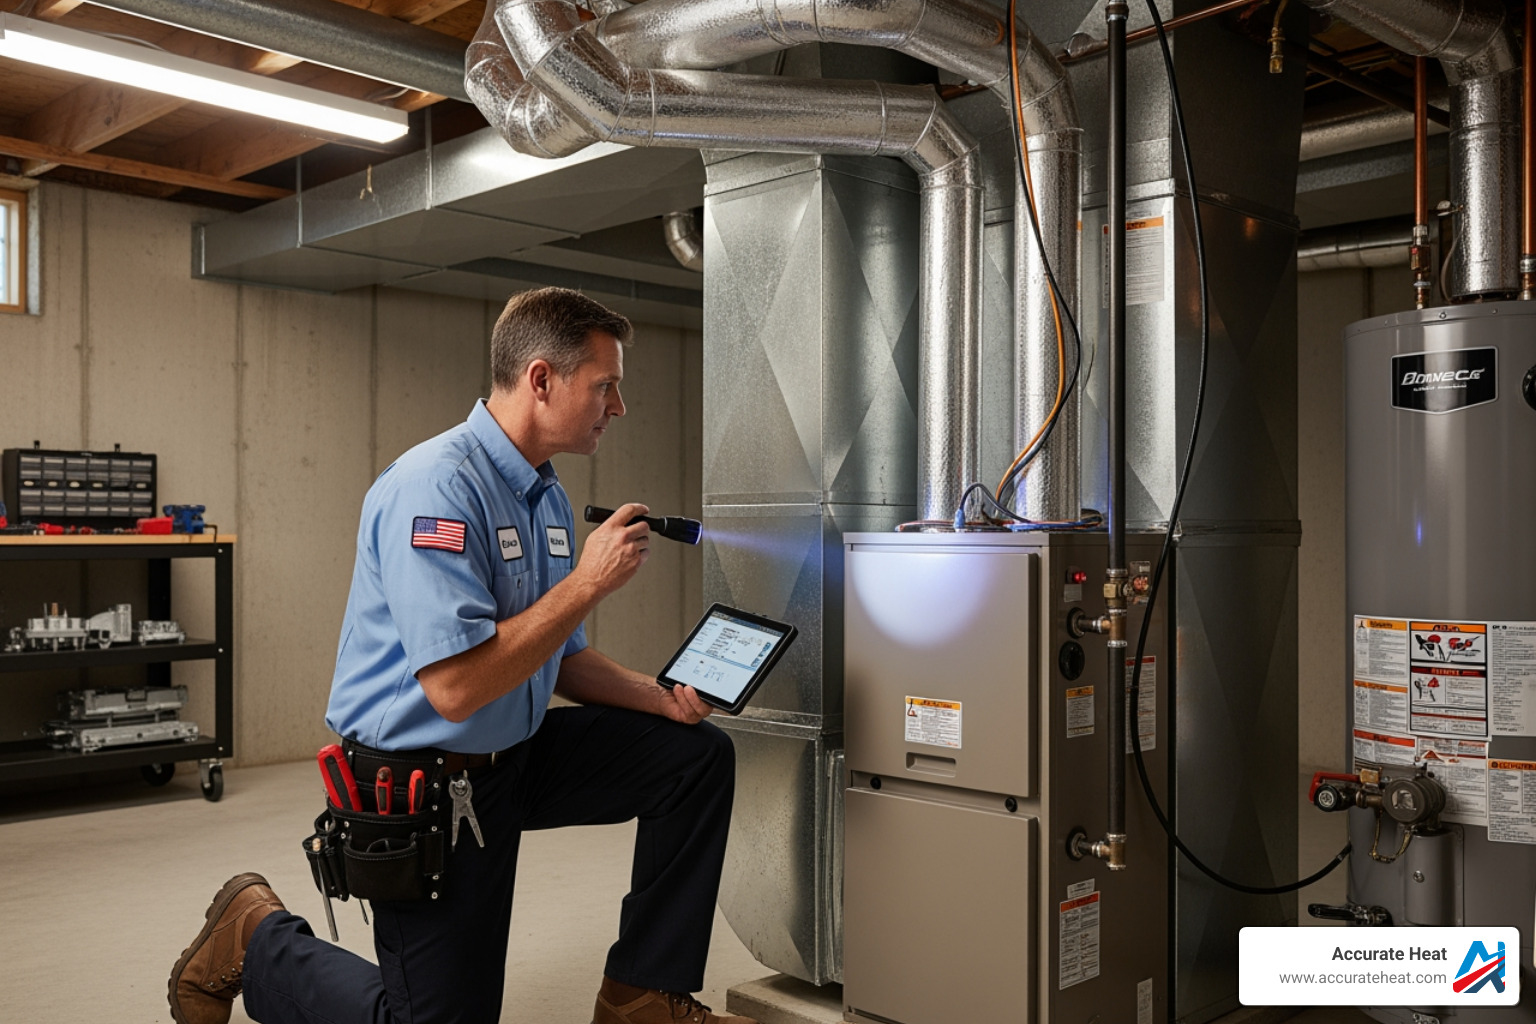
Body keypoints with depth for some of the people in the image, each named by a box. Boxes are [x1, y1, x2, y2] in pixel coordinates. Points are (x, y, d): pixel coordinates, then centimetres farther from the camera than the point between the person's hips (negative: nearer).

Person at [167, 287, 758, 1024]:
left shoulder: (547, 498, 6)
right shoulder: (437, 487, -24)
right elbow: (457, 687, -32)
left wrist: (660, 697, -3)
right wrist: (589, 582, -25)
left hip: (515, 756, 9)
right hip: (423, 783, -8)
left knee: (697, 753, -1)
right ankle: (255, 937, 24)